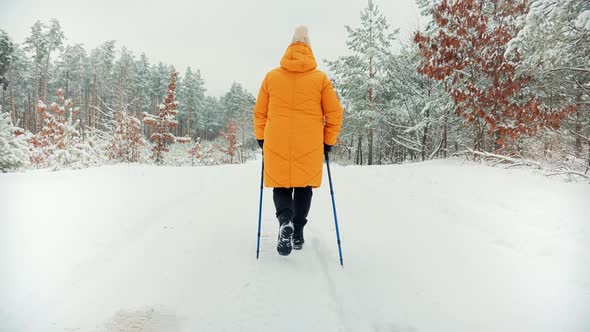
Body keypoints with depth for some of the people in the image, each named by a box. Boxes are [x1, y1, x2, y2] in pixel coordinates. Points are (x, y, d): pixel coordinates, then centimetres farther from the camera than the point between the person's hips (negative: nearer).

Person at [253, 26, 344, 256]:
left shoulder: (271, 76, 4)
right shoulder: (320, 78, 1)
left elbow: (259, 112, 8)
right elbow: (335, 113, 0)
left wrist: (261, 138, 19)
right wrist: (329, 142, 11)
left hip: (276, 144, 1)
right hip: (309, 147, 0)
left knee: (281, 186, 12)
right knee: (304, 187, 15)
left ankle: (285, 220, -14)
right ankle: (298, 232, 16)